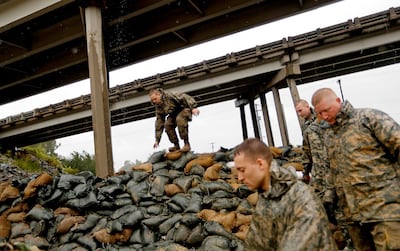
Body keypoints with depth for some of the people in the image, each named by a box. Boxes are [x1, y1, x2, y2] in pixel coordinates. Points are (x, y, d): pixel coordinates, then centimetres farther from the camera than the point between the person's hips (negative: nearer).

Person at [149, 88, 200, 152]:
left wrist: (193, 107, -36)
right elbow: (159, 122, 2)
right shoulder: (158, 107, 0)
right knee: (167, 124, -18)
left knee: (180, 119, -36)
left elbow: (184, 97, -26)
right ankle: (176, 146, -6)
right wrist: (157, 139, -1)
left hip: (184, 109, -7)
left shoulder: (169, 95, -22)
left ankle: (186, 144, -27)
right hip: (174, 114, 7)